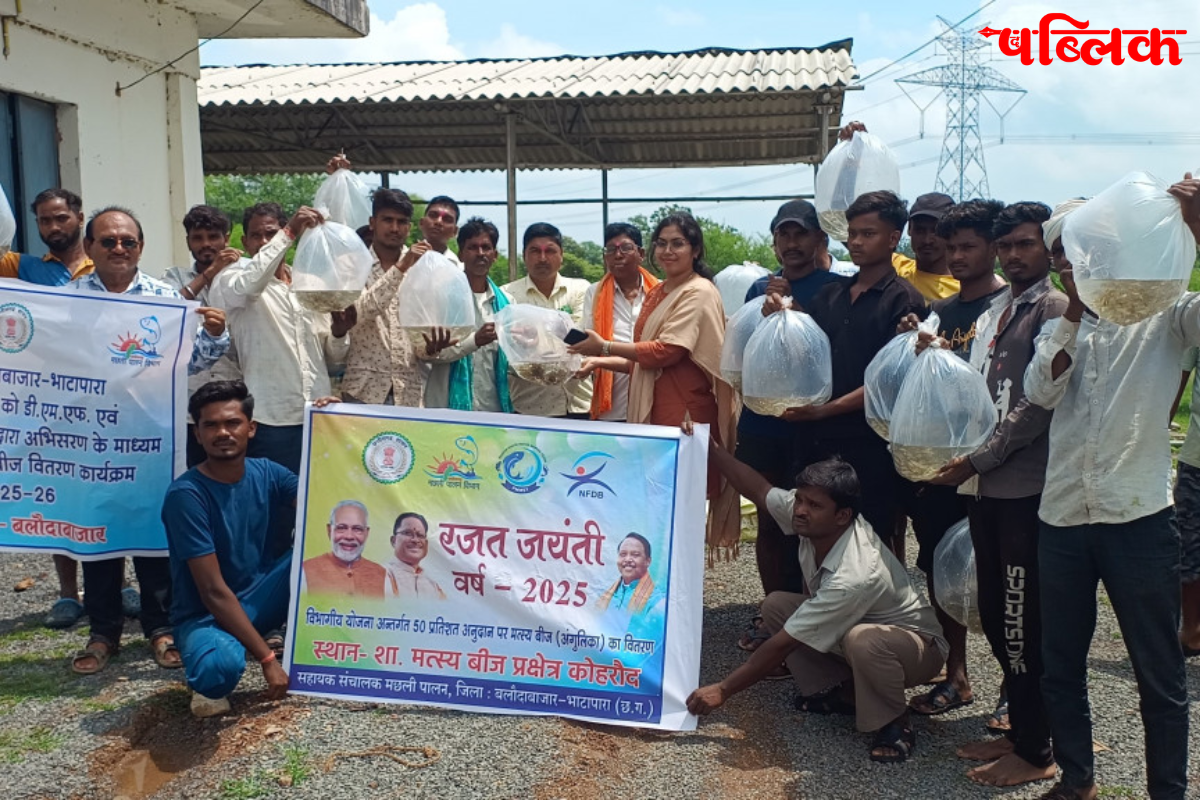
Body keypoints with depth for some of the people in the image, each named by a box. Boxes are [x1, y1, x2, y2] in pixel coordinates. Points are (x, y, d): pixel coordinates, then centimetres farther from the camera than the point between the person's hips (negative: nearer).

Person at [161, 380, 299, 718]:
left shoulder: (266, 474, -5)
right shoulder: (186, 495, -22)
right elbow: (213, 592, -24)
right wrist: (267, 658, -25)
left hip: (258, 598, 5)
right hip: (206, 615, -5)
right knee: (221, 666, -40)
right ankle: (211, 686, -1)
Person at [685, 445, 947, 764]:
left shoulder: (854, 576, -39)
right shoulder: (807, 515, -20)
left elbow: (784, 643, -33)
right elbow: (760, 490, 0)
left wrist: (723, 690, -25)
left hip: (919, 645, -8)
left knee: (861, 640, -41)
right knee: (775, 605, -5)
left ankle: (894, 724, -13)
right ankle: (842, 692, 7)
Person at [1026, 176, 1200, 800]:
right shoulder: (1060, 328, 14)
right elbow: (1040, 391, -3)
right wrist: (1073, 311, -8)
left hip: (1138, 516, -4)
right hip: (1062, 515, 5)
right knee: (1059, 664, 14)